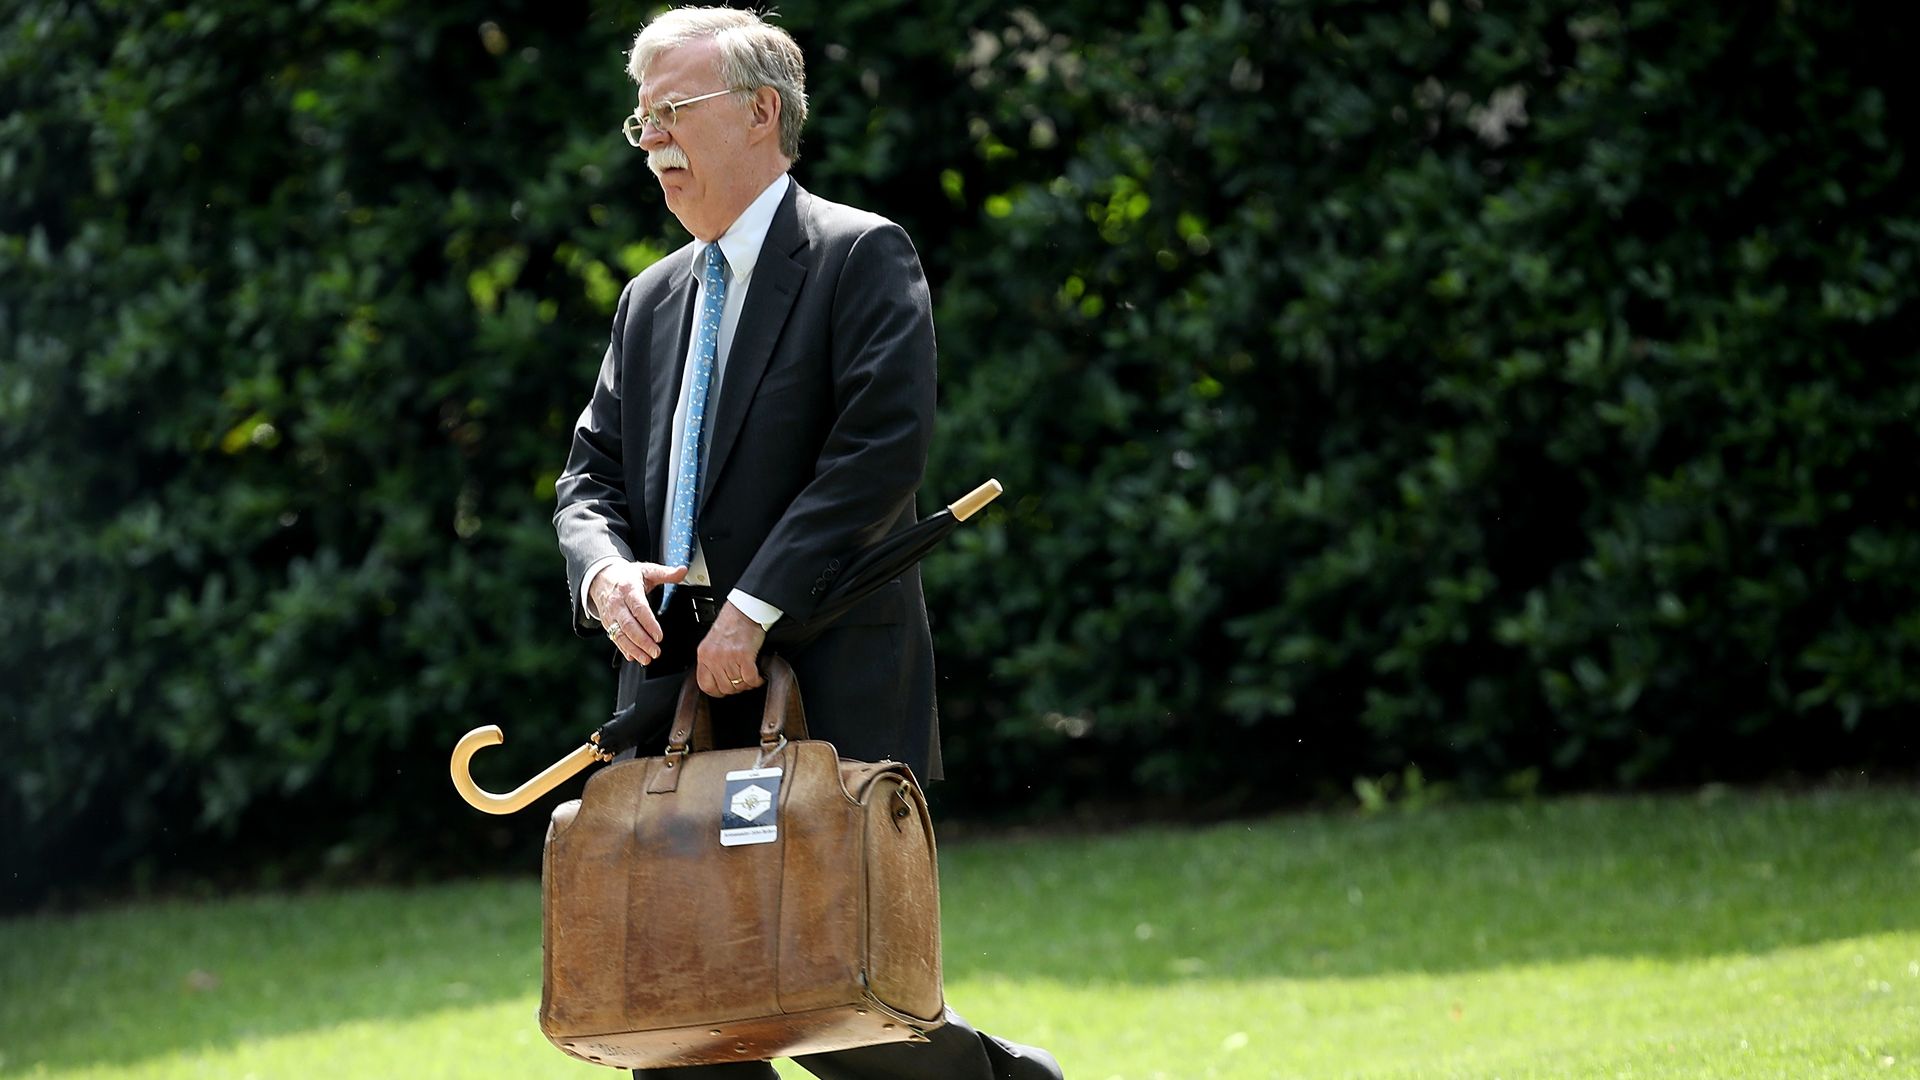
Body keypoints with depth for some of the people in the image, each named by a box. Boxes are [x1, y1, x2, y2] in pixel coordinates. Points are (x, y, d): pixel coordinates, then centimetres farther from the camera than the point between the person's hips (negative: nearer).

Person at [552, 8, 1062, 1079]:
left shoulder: (862, 257, -3)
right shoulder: (652, 300, 20)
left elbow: (882, 450, -14)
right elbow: (593, 475, 17)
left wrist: (755, 609, -18)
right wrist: (604, 572, -6)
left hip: (830, 697, -7)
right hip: (675, 688, 7)